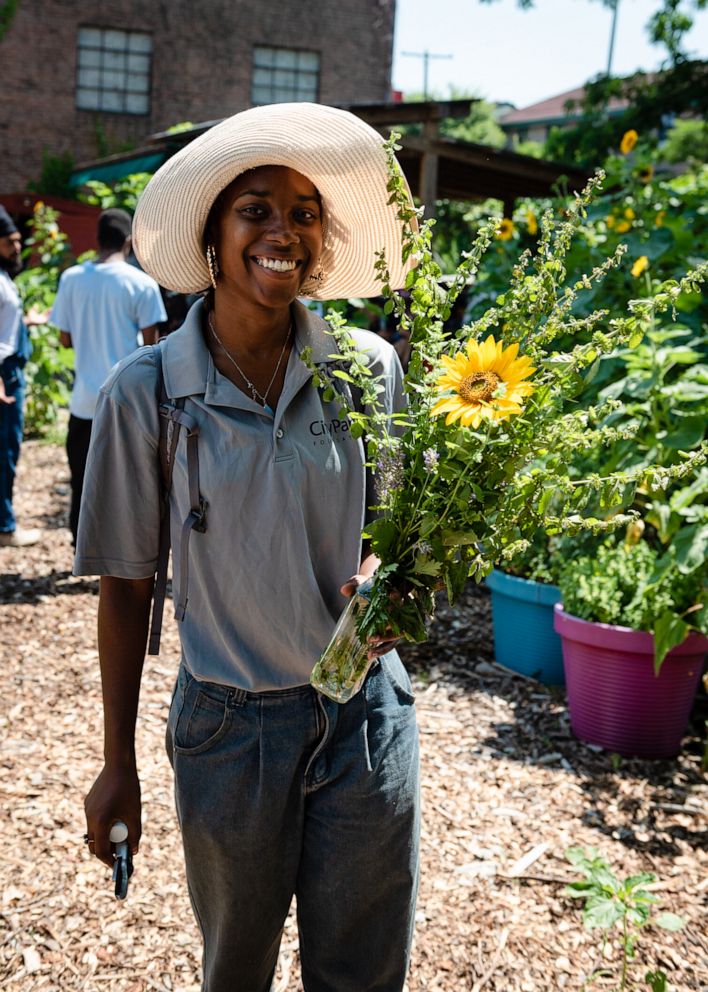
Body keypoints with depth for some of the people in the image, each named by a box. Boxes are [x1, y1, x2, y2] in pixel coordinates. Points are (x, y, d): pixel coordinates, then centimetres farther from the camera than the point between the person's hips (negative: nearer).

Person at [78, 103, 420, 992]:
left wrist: (386, 571, -16)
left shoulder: (369, 368, -6)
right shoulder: (145, 393, -11)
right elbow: (126, 584, -4)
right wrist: (117, 767, 0)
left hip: (366, 717, 1)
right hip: (229, 727, -1)